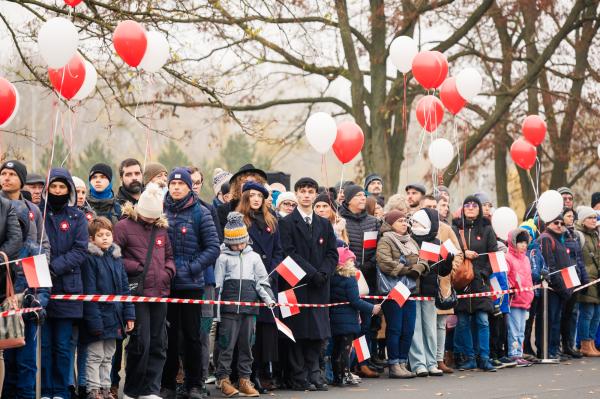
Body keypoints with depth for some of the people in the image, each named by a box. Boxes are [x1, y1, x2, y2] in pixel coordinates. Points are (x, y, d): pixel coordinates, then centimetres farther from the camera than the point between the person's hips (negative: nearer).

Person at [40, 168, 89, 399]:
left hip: (67, 287, 0)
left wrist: (55, 267, -15)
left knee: (63, 345, 3)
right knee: (44, 343, 1)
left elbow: (80, 251, -1)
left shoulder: (77, 217, 8)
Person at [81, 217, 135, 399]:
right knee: (95, 356, -1)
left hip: (114, 317, 7)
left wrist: (129, 314, 7)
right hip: (98, 316, -6)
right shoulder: (90, 258, -10)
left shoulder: (116, 257, 11)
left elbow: (124, 288, 13)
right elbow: (89, 292, -14)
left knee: (108, 356, 14)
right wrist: (94, 320, -18)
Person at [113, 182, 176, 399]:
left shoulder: (161, 228, 14)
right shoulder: (124, 226, -4)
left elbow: (169, 255, 23)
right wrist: (135, 267, -13)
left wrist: (168, 271, 4)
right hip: (137, 293, -6)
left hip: (159, 292, 6)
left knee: (158, 344, 6)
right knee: (141, 343, -6)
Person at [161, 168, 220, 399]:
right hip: (165, 283, 2)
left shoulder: (200, 213, -1)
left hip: (192, 284, -2)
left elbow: (213, 248, -2)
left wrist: (190, 268, -10)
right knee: (169, 335, 6)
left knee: (192, 335, 3)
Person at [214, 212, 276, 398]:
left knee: (247, 344, 5)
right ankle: (224, 379, 2)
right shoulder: (223, 258, 6)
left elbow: (262, 281, 15)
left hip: (250, 306, 3)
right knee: (227, 344, -4)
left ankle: (244, 379, 10)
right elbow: (217, 284, 5)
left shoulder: (254, 257, 14)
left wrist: (269, 298, 0)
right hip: (229, 307, -3)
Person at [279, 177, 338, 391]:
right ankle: (299, 377, 2)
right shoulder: (286, 223, 0)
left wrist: (323, 273, -7)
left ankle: (313, 373, 10)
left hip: (319, 286, 4)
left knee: (318, 331, 3)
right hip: (297, 285, -4)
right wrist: (311, 273, -15)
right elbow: (289, 253, -9)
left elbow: (332, 253, 11)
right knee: (299, 331, -3)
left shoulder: (324, 224, 16)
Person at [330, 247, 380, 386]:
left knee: (337, 348, 11)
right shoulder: (349, 278, -14)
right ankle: (345, 375, -4)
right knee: (346, 347, -3)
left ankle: (337, 377, 15)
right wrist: (371, 308, -10)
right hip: (348, 320, -7)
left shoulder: (332, 278, 7)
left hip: (334, 319, 7)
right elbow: (354, 300, -18)